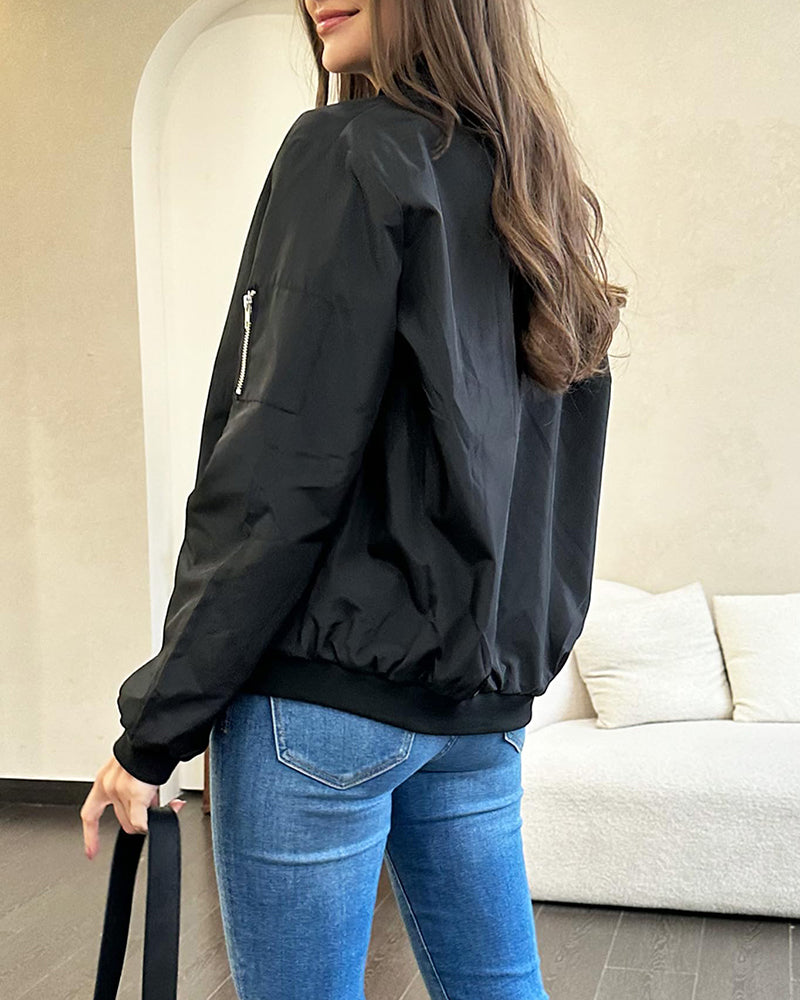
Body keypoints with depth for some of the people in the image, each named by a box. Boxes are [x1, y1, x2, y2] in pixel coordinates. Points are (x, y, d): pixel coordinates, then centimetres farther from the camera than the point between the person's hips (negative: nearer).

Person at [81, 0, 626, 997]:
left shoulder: (350, 151, -8)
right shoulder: (540, 191, 15)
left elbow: (281, 472, -15)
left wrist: (156, 724, -10)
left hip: (330, 685, -8)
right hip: (485, 692, 8)